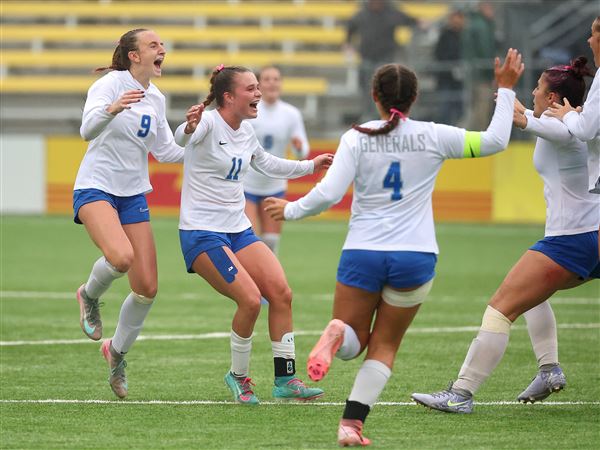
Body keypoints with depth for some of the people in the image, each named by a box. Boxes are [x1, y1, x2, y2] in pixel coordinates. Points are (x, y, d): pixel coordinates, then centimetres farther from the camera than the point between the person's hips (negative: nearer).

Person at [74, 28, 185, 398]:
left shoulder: (156, 98, 9)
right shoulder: (111, 83, -11)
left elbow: (165, 151, 18)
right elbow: (88, 129, -25)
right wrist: (112, 109, -44)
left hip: (134, 195, 6)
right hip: (96, 188, -6)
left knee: (147, 288, -1)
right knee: (121, 256, -34)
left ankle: (117, 351, 23)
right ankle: (89, 295, 0)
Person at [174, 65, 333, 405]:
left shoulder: (246, 131, 10)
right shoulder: (208, 123, -14)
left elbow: (267, 163, 31)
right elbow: (183, 139, -38)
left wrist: (310, 166, 31)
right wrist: (189, 128, -61)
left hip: (239, 230, 8)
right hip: (202, 233, -8)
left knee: (281, 293, -8)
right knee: (250, 299, -20)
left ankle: (286, 379, 1)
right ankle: (239, 377, 1)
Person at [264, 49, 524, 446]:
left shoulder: (357, 138, -4)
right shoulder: (433, 137, -2)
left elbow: (328, 194, -10)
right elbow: (495, 140, 4)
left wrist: (290, 210, 7)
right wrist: (506, 89, 15)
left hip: (362, 254, 0)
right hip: (415, 256, 0)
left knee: (352, 343, 16)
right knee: (384, 347, 13)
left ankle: (338, 334, -22)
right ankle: (352, 423, -4)